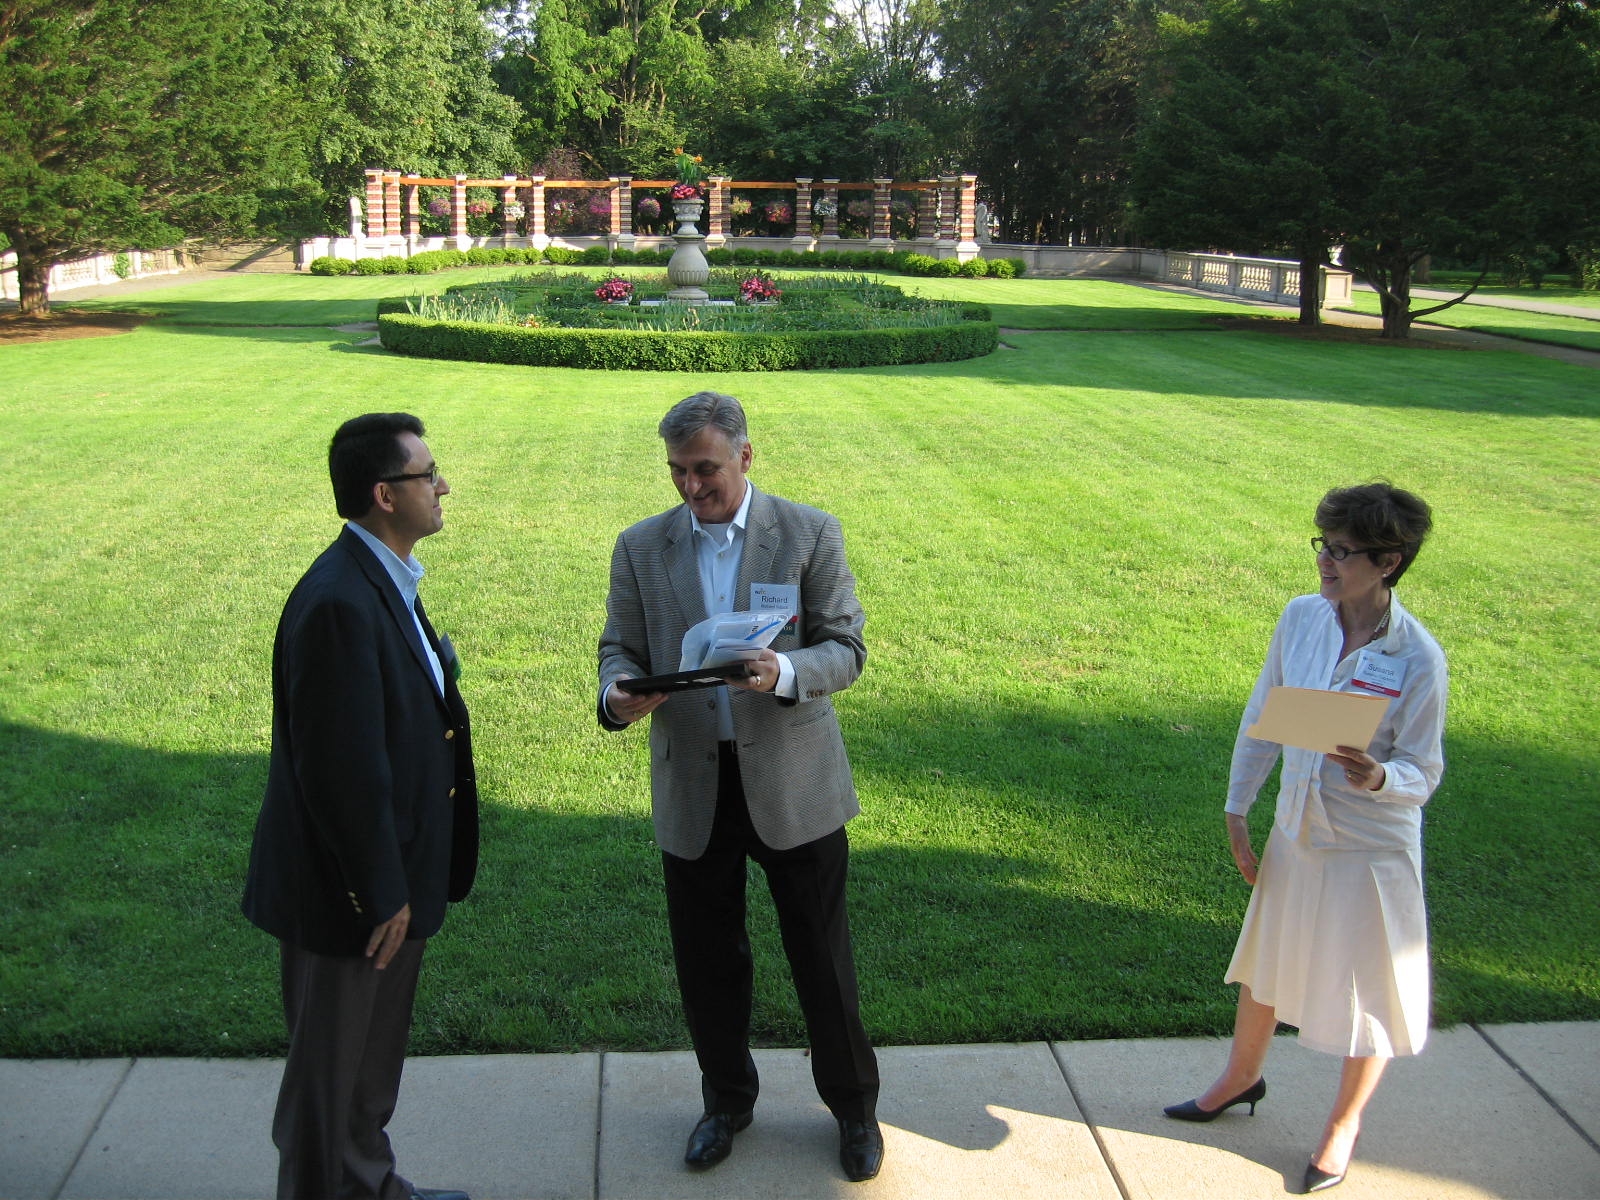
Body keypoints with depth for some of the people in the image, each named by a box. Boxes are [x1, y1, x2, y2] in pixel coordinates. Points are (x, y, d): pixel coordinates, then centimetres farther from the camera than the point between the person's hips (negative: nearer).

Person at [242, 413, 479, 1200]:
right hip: (347, 894, -10)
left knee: (373, 1059, 26)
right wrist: (378, 892, -19)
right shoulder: (341, 603, -27)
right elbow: (341, 770, -26)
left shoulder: (382, 582, 5)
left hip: (389, 877, 10)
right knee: (330, 1072, 10)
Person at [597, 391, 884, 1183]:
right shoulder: (641, 548, 2)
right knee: (706, 959, 13)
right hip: (691, 787, 2)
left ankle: (853, 1105, 29)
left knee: (821, 955, 8)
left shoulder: (810, 534, -5)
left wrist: (784, 672, -28)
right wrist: (619, 694, -18)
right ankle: (727, 1099, 36)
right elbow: (619, 648, 6)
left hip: (792, 781, -2)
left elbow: (846, 649, -6)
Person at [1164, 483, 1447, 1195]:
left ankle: (1344, 1123, 38)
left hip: (1373, 849, -5)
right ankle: (1241, 1077, 50)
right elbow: (1261, 719, 3)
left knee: (1366, 994, 13)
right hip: (1295, 834, 5)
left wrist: (1378, 778, -36)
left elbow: (1423, 774, -14)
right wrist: (1237, 811, 5)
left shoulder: (1417, 658, -21)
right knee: (1262, 967, 23)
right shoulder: (1301, 618, -9)